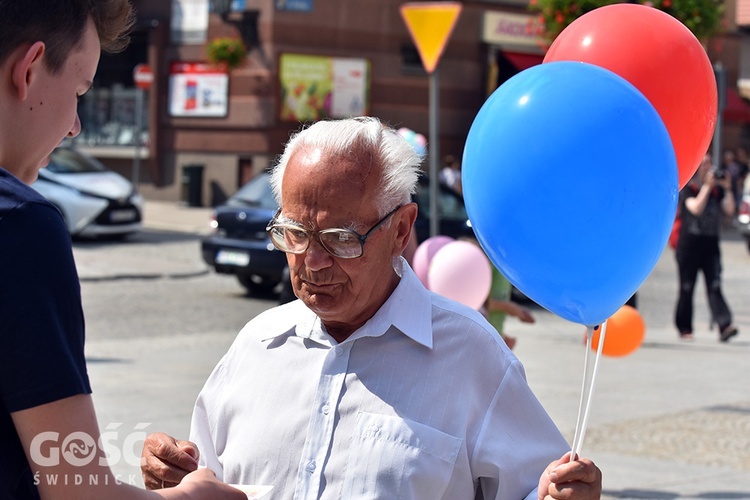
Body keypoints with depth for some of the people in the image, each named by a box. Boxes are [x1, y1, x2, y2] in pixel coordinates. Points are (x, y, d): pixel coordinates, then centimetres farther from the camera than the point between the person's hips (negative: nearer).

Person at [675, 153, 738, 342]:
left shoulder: (717, 189, 11)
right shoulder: (688, 188, -3)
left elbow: (729, 211, 3)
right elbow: (696, 208, -19)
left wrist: (727, 188, -3)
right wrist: (707, 186, -16)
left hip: (710, 243, 3)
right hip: (690, 243, -3)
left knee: (715, 286, -8)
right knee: (687, 288, 4)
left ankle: (724, 326, -20)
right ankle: (684, 328, 14)